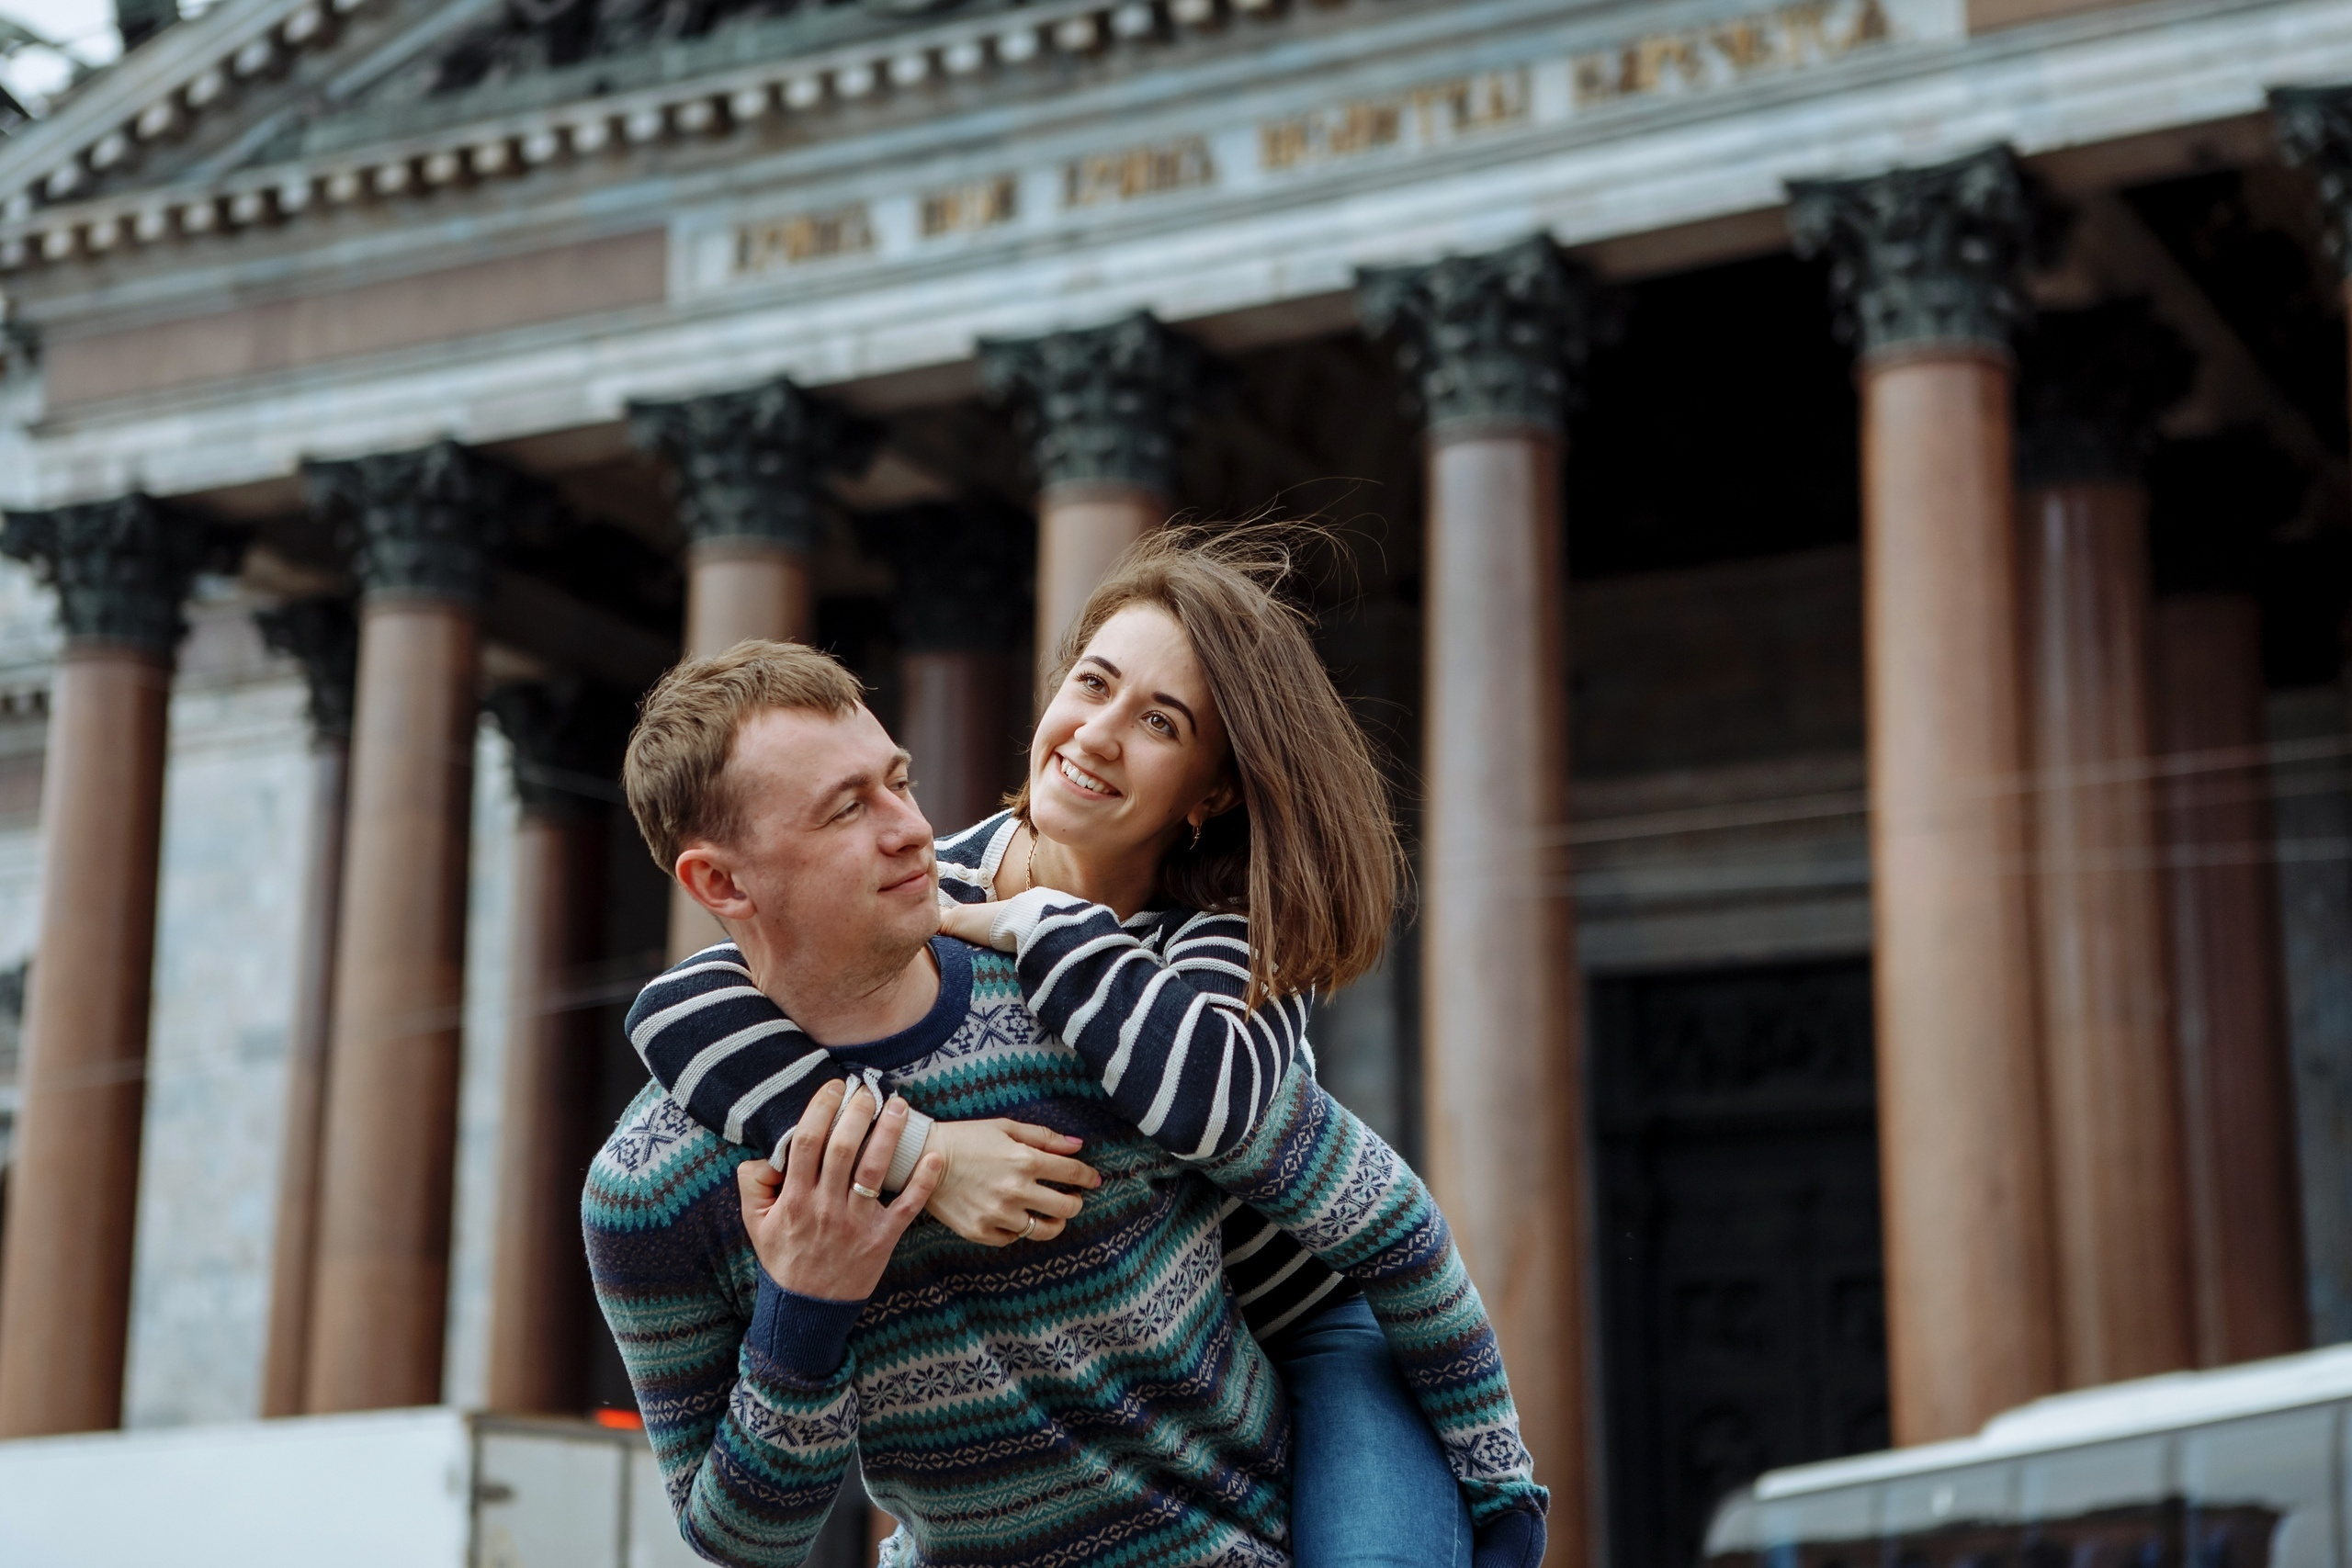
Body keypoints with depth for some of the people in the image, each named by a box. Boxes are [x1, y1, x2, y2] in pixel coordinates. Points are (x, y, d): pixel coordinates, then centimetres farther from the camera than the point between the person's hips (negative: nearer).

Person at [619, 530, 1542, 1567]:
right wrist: (912, 1150, -41)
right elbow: (677, 1008, -29)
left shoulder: (1234, 918, -20)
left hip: (1325, 1330, -3)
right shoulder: (933, 897, -13)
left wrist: (1037, 924, -30)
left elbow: (1205, 1097, -44)